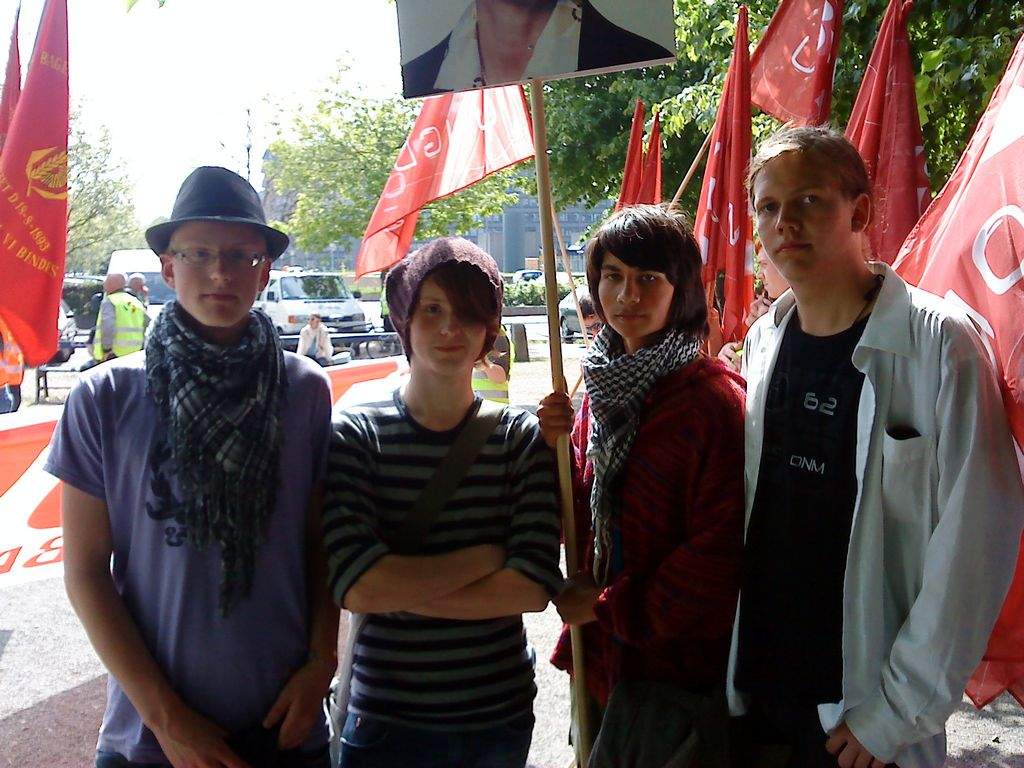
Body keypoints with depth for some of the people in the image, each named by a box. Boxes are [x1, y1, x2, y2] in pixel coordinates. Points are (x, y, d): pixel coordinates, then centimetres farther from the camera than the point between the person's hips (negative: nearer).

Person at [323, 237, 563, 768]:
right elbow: (356, 586, -21)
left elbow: (535, 586, -14)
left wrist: (401, 590, -18)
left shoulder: (523, 436, -4)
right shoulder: (355, 436, -9)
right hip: (386, 720, -2)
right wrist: (487, 558, -15)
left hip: (502, 718, 2)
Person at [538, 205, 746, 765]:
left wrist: (607, 608, -13)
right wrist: (554, 448, -9)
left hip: (678, 669, -6)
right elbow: (582, 521, 9)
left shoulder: (715, 399, -17)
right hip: (604, 657, 7)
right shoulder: (604, 387, 5)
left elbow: (721, 551, -19)